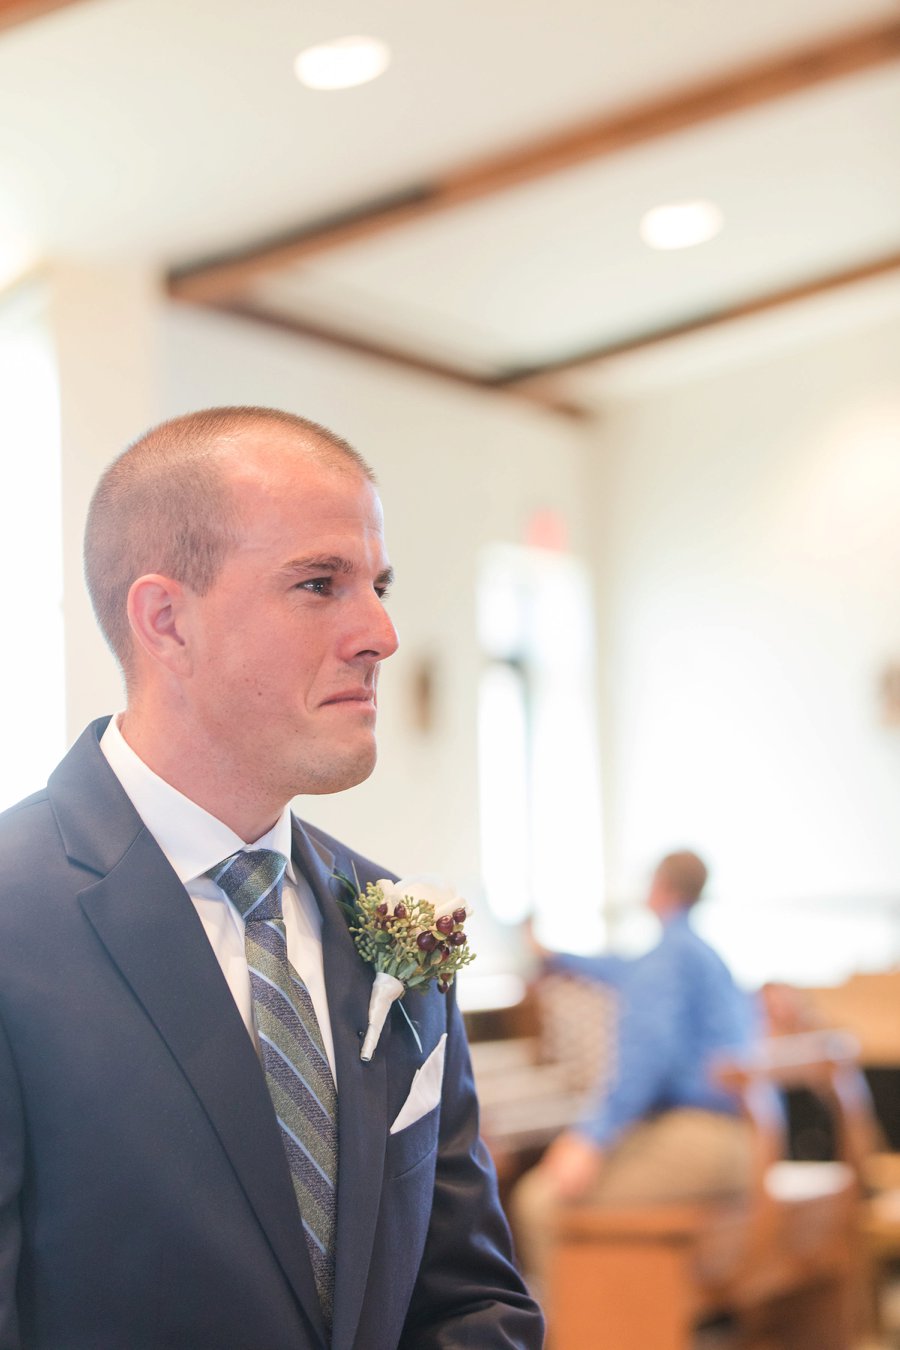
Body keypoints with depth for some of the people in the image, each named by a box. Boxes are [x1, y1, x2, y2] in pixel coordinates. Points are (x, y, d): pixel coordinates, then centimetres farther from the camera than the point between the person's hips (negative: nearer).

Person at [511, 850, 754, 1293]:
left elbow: (650, 1050, -23)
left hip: (701, 1135, -10)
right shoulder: (703, 952, 23)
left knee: (542, 1200, -18)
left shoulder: (669, 952, -7)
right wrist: (555, 959, 59)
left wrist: (592, 1138, -28)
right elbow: (633, 976, 44)